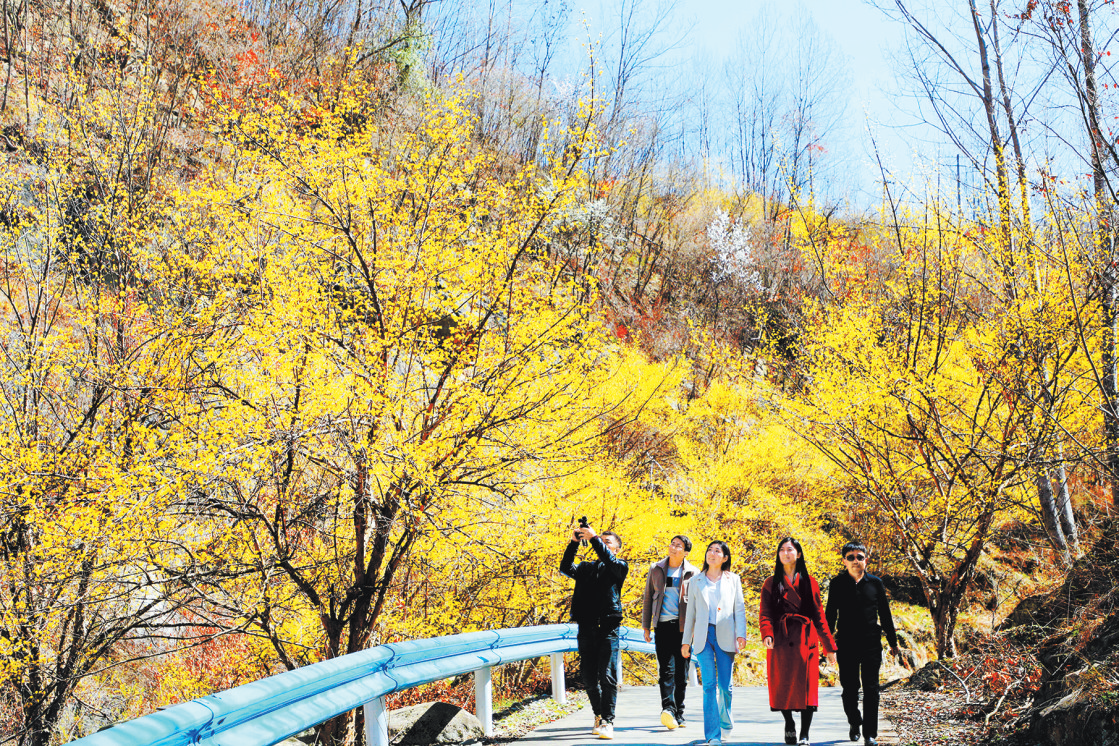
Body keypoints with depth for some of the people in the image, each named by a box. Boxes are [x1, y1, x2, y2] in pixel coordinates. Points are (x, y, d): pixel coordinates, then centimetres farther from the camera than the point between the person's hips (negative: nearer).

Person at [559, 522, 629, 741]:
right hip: (586, 628, 4)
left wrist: (594, 538, -15)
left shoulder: (620, 566, 10)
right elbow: (565, 568, 4)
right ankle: (598, 716, 23)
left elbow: (609, 561, -12)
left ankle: (607, 722, -12)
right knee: (589, 677, 6)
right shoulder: (586, 568, 21)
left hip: (608, 628, -4)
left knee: (607, 676, -11)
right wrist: (573, 542, -4)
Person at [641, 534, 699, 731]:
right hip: (662, 625, 0)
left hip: (683, 626, 0)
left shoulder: (693, 573, 6)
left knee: (681, 671, 3)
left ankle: (678, 713, 13)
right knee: (666, 669, -12)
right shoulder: (656, 570, 11)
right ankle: (668, 709, -23)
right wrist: (646, 626, 11)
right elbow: (648, 598, 15)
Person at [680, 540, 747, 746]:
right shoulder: (695, 581, 14)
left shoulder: (733, 580, 12)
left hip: (725, 636, 0)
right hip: (703, 636, 0)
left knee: (725, 685, 0)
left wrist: (741, 634, -6)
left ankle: (725, 723, 27)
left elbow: (739, 609, 7)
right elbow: (690, 613, 15)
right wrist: (686, 641, 13)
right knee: (709, 685, -7)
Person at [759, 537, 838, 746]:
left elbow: (819, 615, 9)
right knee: (782, 685, 2)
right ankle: (789, 723, 28)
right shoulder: (771, 583, 9)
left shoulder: (809, 582, 10)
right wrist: (767, 634, -20)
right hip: (781, 640, 0)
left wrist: (829, 646, 5)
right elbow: (765, 613, 0)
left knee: (806, 686, -8)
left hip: (806, 640, 0)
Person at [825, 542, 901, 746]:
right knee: (849, 687, 6)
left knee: (871, 689, -2)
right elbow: (830, 614, 6)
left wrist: (893, 642, 11)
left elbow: (885, 614, 9)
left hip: (871, 643, 0)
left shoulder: (875, 583, 4)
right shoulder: (837, 584, 2)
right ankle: (854, 723, 30)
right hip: (846, 643, 0)